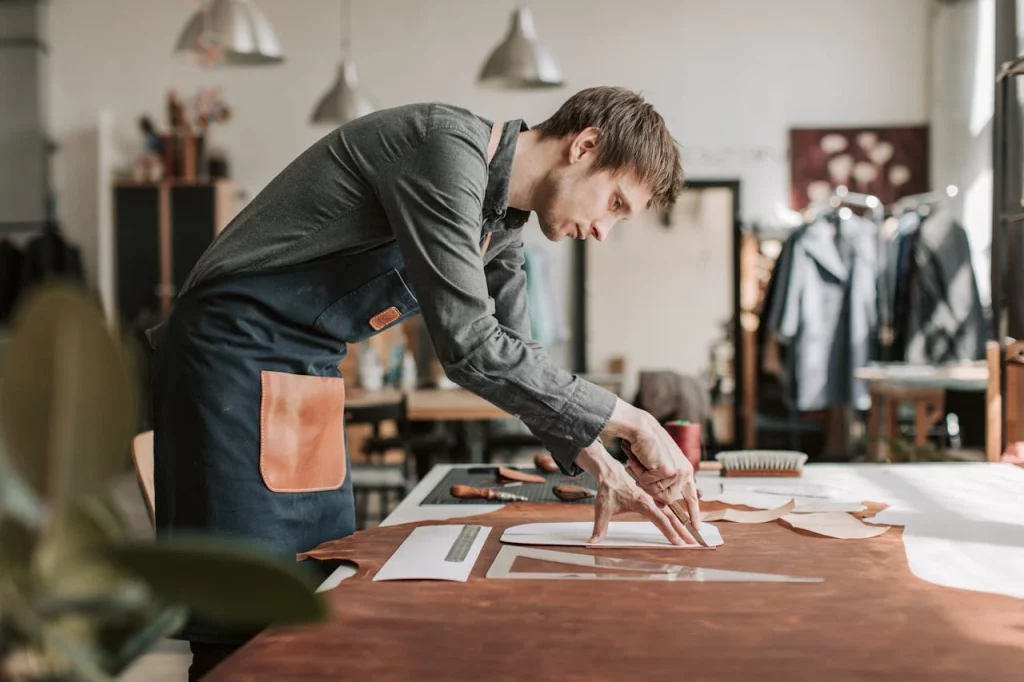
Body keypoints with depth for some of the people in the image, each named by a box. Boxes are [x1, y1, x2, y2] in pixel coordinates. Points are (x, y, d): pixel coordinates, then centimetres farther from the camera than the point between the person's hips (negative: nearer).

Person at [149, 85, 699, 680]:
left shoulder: (502, 223, 9)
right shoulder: (449, 147, -20)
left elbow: (514, 353, 17)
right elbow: (470, 347, -26)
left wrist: (604, 468, 7)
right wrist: (632, 423, -19)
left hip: (310, 374, 10)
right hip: (237, 357, -10)